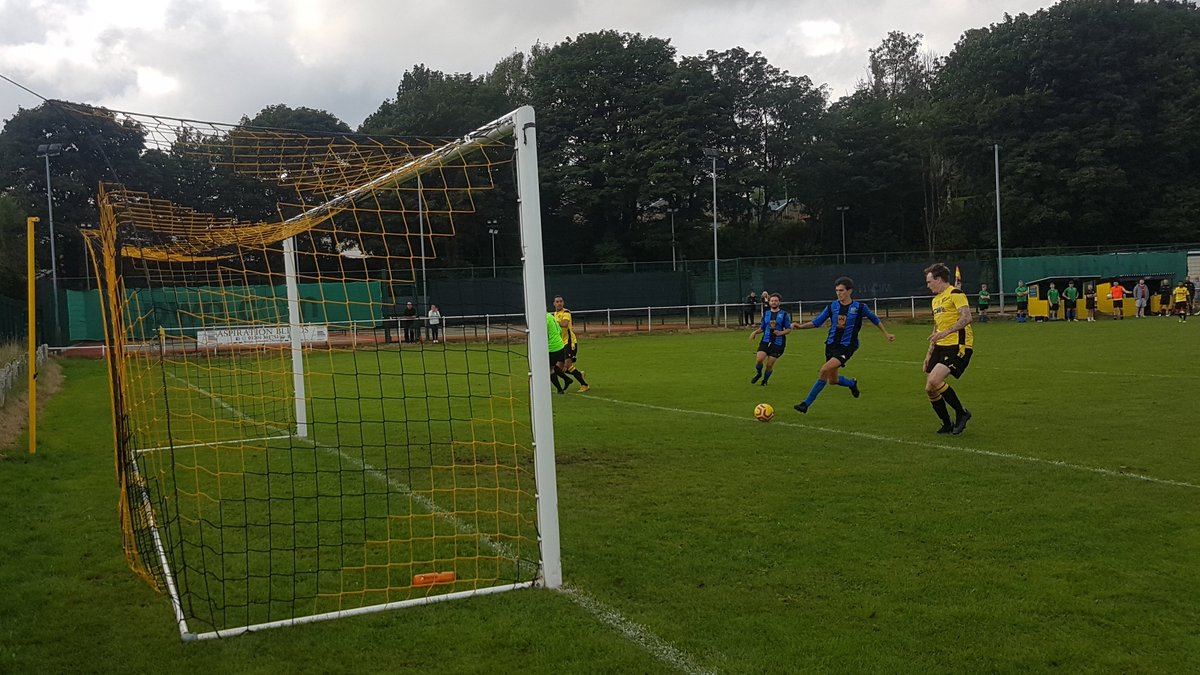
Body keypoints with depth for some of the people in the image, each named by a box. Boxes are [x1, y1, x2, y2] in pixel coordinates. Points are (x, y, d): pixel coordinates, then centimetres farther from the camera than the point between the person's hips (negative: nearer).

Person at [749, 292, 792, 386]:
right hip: (765, 341, 2)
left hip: (778, 343, -2)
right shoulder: (766, 314, 11)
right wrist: (755, 332, -2)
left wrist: (781, 333, -17)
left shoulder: (784, 314, 2)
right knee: (759, 359, -17)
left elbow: (789, 329, 2)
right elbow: (762, 328, 17)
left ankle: (764, 381, 22)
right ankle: (758, 374, 14)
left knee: (770, 364, -1)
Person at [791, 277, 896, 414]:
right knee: (832, 380, 11)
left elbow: (875, 319, 12)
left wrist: (886, 334, 20)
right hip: (831, 345, 5)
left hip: (847, 347, -5)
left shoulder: (859, 307, -4)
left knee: (825, 369, -24)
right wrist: (801, 326, -11)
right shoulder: (832, 306, 3)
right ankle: (852, 383, 46)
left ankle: (807, 403, -18)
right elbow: (816, 322, 5)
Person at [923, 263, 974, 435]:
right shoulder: (936, 300, 21)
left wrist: (945, 333, -31)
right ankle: (947, 425, 19)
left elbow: (966, 318, -22)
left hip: (958, 345, -9)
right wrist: (929, 354, 24)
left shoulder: (955, 294, -7)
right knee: (930, 389, 4)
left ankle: (961, 413, -5)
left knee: (934, 381, -24)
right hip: (941, 347, 9)